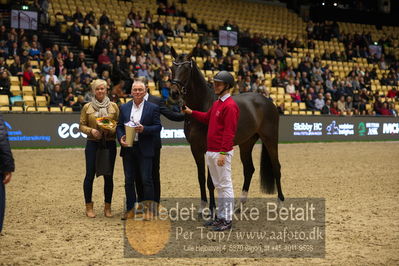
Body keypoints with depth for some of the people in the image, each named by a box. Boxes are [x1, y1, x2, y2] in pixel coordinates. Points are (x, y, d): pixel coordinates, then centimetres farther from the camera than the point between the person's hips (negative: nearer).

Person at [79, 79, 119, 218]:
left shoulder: (113, 106, 6)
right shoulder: (87, 107, 5)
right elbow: (81, 126, 5)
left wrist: (111, 129, -13)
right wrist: (91, 130, -13)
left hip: (110, 144, 1)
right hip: (92, 144, -1)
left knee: (108, 176, 4)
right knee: (90, 175, -1)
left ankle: (107, 207, 13)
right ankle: (89, 207, 9)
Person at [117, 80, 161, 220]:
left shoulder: (153, 108, 1)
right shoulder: (124, 108, 10)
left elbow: (158, 127, -2)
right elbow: (119, 126, 11)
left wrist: (144, 129, -18)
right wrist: (121, 138, -8)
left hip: (144, 149, -3)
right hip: (128, 149, 3)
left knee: (146, 179, -2)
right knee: (129, 180, 7)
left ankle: (149, 209, 7)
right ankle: (130, 209, 15)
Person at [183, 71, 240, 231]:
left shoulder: (230, 106, -15)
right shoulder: (217, 104, 15)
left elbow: (229, 132, -21)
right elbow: (207, 118, 31)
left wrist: (223, 153, -25)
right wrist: (191, 112, 21)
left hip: (221, 152, -10)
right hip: (210, 152, 10)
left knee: (225, 185, -4)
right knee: (218, 186, 16)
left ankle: (228, 220, 1)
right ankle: (221, 217, 25)